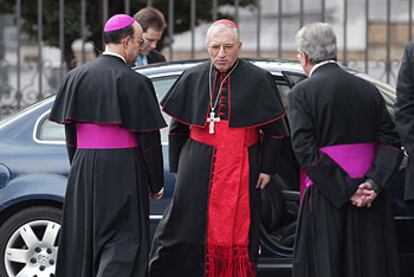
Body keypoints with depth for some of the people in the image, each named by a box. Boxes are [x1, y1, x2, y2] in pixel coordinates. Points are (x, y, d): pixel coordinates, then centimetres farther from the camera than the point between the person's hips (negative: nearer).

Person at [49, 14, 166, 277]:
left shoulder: (76, 77, 4)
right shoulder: (134, 82, -12)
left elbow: (70, 131, 8)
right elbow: (148, 138, -10)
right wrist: (156, 184, 0)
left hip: (83, 170, 5)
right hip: (124, 172, -5)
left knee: (84, 237, 14)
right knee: (123, 241, -1)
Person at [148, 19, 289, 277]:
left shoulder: (258, 80, -3)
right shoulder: (193, 78, 5)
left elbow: (275, 129, 2)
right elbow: (178, 127, 12)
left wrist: (267, 168, -1)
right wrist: (177, 166, 10)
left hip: (240, 168, -2)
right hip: (198, 166, 2)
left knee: (237, 233, 3)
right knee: (186, 231, 1)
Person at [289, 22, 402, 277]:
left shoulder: (302, 93, -6)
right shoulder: (368, 90, 7)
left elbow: (305, 150, -14)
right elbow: (391, 142, 0)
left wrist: (345, 190, -14)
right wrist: (373, 184, -10)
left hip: (326, 201, -4)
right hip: (371, 200, 4)